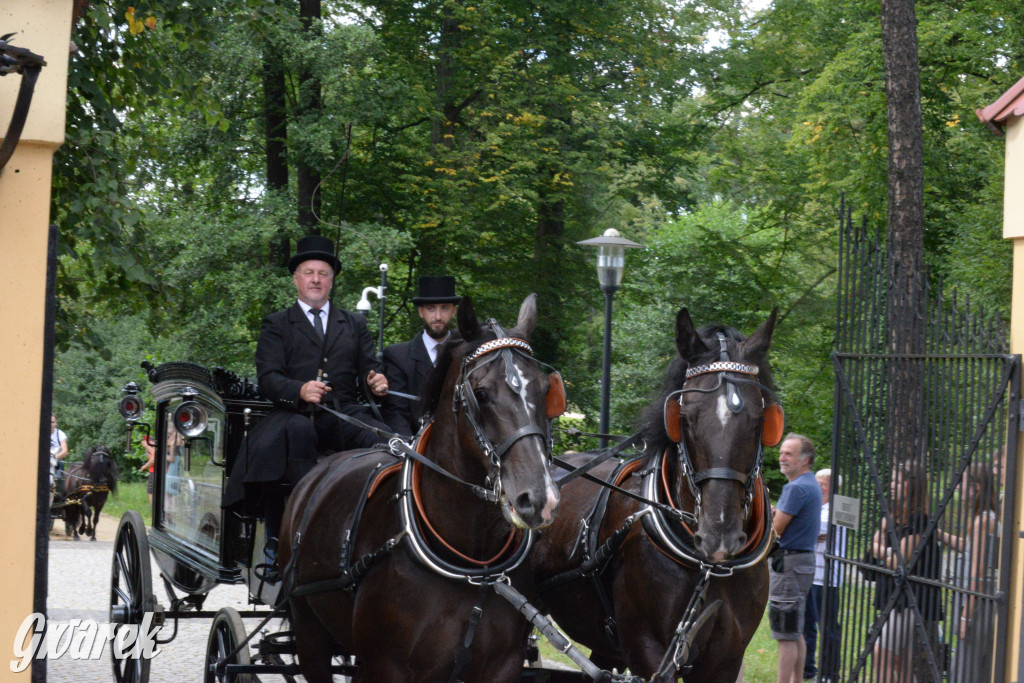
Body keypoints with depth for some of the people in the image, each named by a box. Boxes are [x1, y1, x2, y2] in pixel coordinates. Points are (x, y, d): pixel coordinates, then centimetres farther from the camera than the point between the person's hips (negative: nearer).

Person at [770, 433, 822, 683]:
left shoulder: (797, 488, -17)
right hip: (803, 559, 11)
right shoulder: (811, 485, 16)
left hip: (788, 564, -11)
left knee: (786, 636, -9)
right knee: (796, 634, 15)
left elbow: (775, 531, -15)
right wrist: (774, 514, 1)